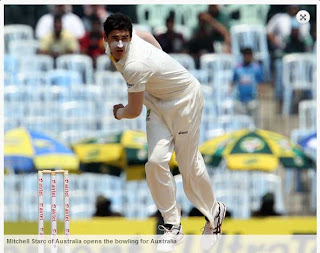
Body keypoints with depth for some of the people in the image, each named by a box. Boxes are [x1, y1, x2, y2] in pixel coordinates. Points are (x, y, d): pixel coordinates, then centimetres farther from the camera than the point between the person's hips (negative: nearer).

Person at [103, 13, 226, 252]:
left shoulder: (135, 66, -36)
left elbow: (135, 112, -22)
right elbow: (148, 36, 13)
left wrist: (119, 113, 1)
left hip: (186, 96, -8)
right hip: (159, 102, 8)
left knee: (190, 165, -3)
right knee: (156, 162, -7)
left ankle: (214, 213, 23)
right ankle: (173, 226, 0)